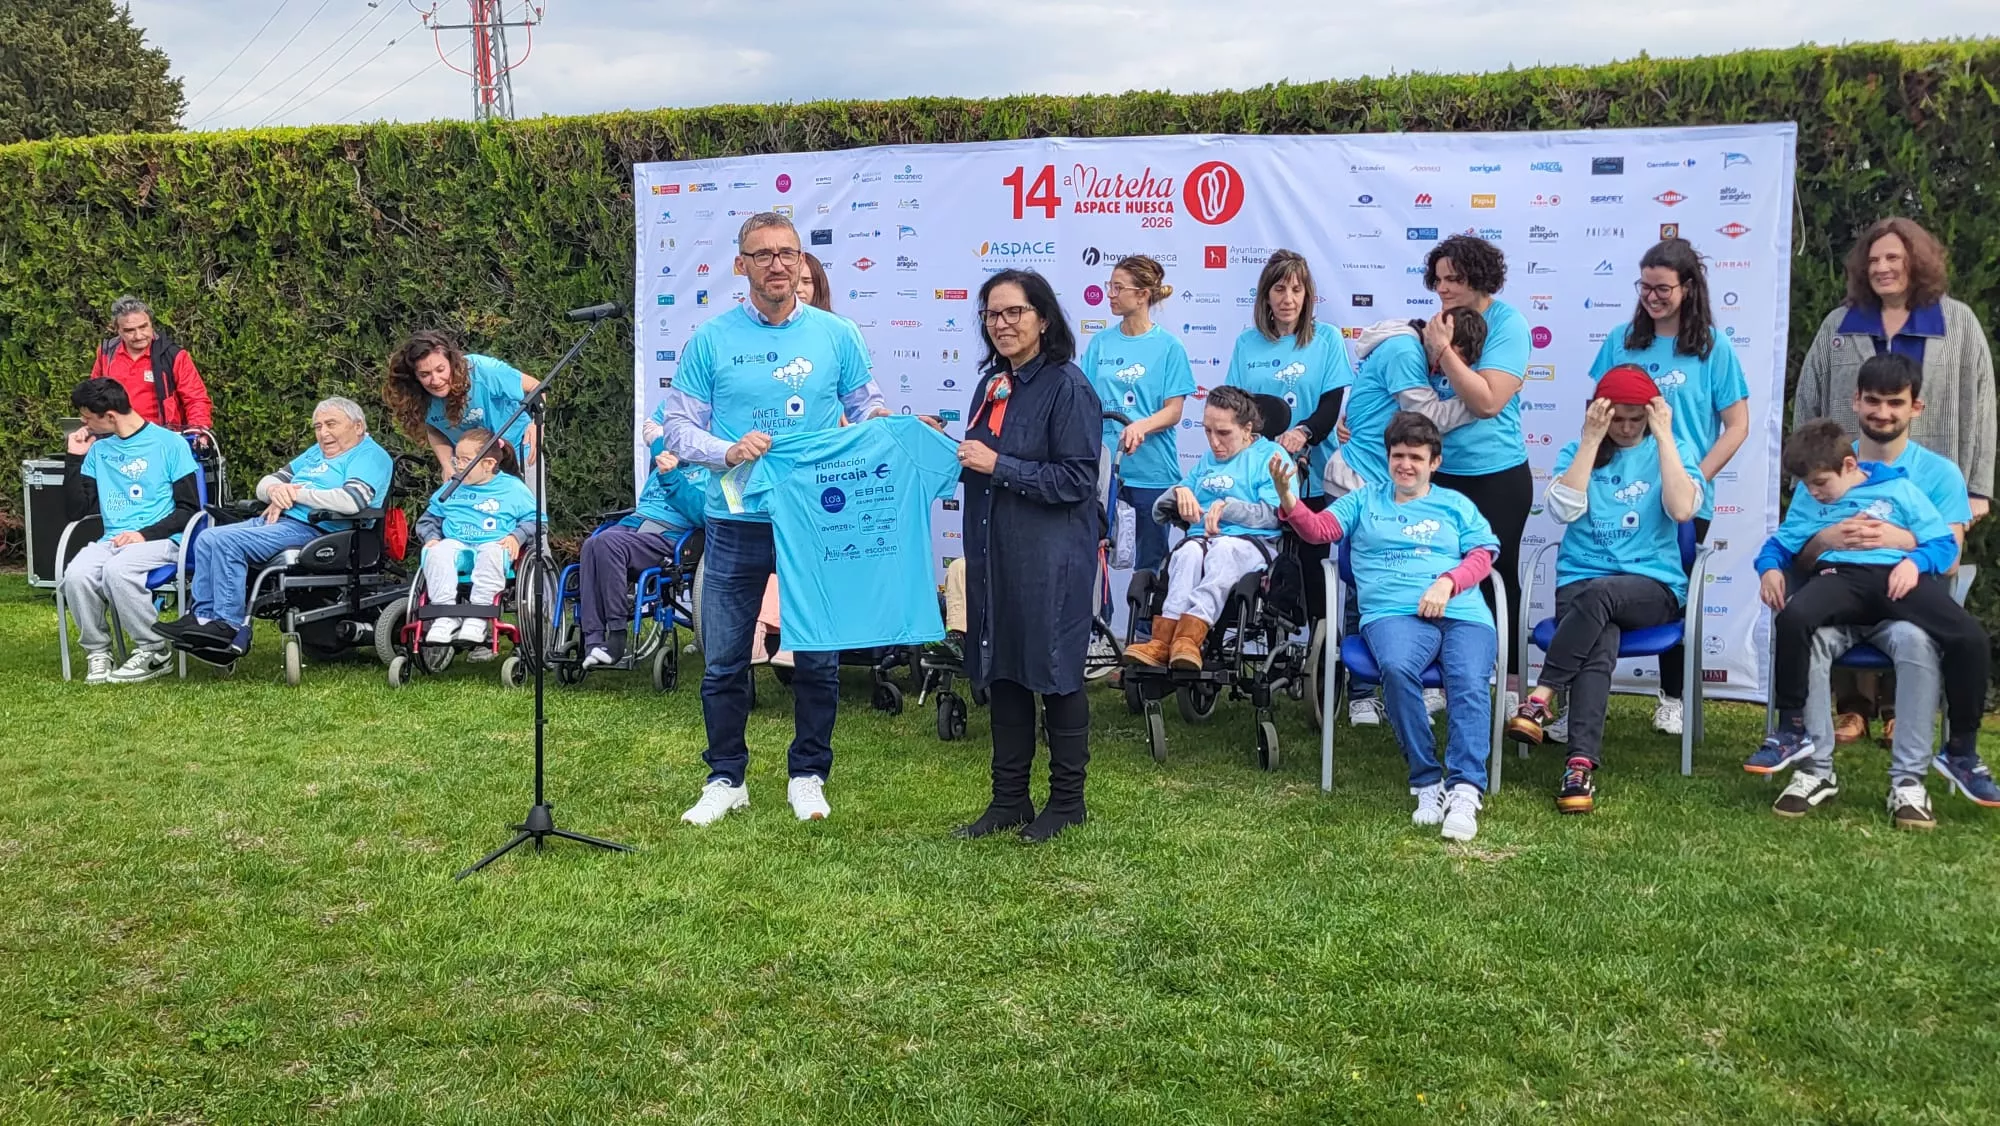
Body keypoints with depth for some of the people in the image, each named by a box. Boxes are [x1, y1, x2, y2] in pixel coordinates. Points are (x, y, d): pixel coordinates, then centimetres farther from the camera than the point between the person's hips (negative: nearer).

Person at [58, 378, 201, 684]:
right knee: (76, 574, -28)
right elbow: (76, 511, 13)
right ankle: (97, 653, -8)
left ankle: (154, 653, -17)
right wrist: (74, 458, 8)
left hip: (160, 541, -4)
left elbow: (189, 509, -2)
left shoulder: (169, 443, 2)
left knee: (118, 570, -35)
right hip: (112, 540, 4)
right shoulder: (98, 451, 17)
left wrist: (145, 534, -15)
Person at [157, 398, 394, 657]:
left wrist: (296, 492, -9)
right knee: (206, 539, -5)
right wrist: (276, 489, 0)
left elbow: (351, 500, -22)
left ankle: (230, 628, -19)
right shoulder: (316, 453, 27)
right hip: (272, 520, 10)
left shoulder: (371, 456, -2)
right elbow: (264, 484, 27)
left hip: (312, 529, -10)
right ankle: (203, 616, -6)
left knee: (226, 541, -23)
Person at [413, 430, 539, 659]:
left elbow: (535, 518, 9)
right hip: (455, 544, 3)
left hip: (493, 544, -3)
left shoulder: (513, 488, 10)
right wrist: (431, 536, 6)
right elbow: (429, 518, 27)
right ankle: (445, 617, -39)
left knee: (492, 553, -40)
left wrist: (517, 536, -9)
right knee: (437, 552, -32)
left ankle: (477, 619, -44)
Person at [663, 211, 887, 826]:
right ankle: (726, 779, 23)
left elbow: (867, 406, 9)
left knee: (818, 659, 8)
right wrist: (728, 451, -18)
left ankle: (807, 776, 24)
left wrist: (879, 422, -15)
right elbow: (679, 426, 0)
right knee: (724, 661, 7)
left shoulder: (836, 335, 3)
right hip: (736, 522, 0)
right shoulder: (711, 338, 0)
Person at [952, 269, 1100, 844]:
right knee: (1001, 672, 12)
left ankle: (1067, 800, 18)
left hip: (1051, 556, -7)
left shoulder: (1067, 386, -12)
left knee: (1055, 673, 3)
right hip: (994, 552, 8)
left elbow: (1076, 479, -18)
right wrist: (961, 456, 2)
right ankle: (1009, 799, 23)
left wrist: (998, 466, -19)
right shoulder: (992, 383, 10)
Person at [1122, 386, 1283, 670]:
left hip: (1252, 541, -3)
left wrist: (1227, 506, -10)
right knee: (1190, 551, -34)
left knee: (1224, 548, -39)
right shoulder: (1206, 460, 30)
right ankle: (1162, 639, -54)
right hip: (1200, 538, 4)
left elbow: (1273, 515, -1)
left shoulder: (1270, 454, 14)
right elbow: (1159, 513, 27)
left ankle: (1188, 638, -57)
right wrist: (1178, 492, 5)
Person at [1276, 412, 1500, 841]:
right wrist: (1286, 498, -10)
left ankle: (1465, 790, -37)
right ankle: (1427, 782, -27)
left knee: (1470, 683, -31)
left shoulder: (1455, 504, 26)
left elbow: (1482, 555, 14)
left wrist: (1448, 582, -6)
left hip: (1463, 614, 1)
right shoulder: (1365, 500, 25)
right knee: (1397, 669, -36)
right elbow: (1319, 528, 10)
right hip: (1394, 614, -1)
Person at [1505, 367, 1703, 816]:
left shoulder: (1671, 451, 10)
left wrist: (1664, 436, -8)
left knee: (1598, 593, -37)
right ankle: (1581, 763, -43)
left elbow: (1682, 509, -9)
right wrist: (1592, 440, -6)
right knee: (1601, 645, -33)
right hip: (1580, 585, 1)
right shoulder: (1577, 452, 13)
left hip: (1654, 588, 0)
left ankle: (1541, 698, -32)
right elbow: (1564, 509, -7)